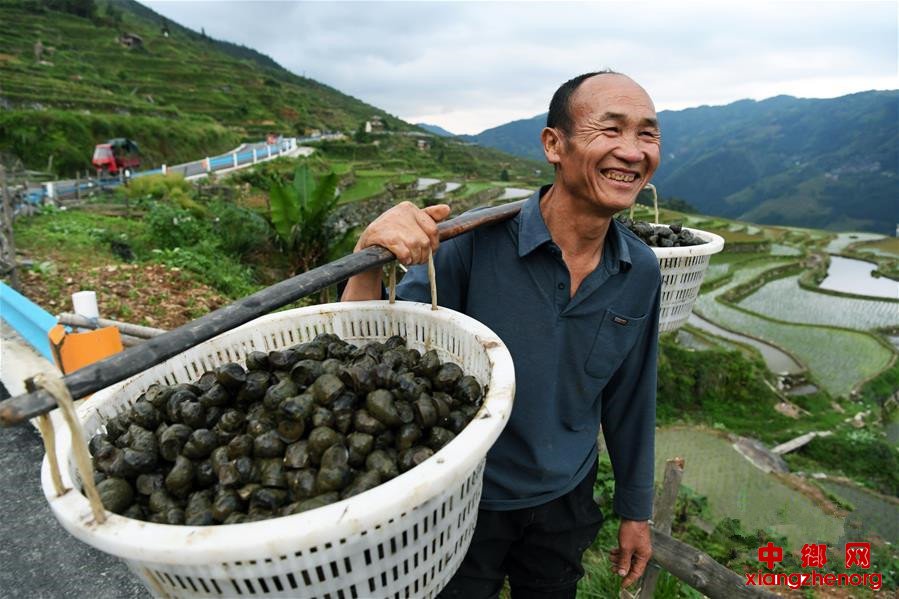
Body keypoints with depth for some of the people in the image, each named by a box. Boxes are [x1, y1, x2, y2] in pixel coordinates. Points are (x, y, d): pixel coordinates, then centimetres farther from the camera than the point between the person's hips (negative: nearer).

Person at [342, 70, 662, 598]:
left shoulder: (642, 272, -10)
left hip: (567, 503, 4)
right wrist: (370, 258, -41)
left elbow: (630, 399, 2)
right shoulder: (477, 242, -24)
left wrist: (637, 509, 11)